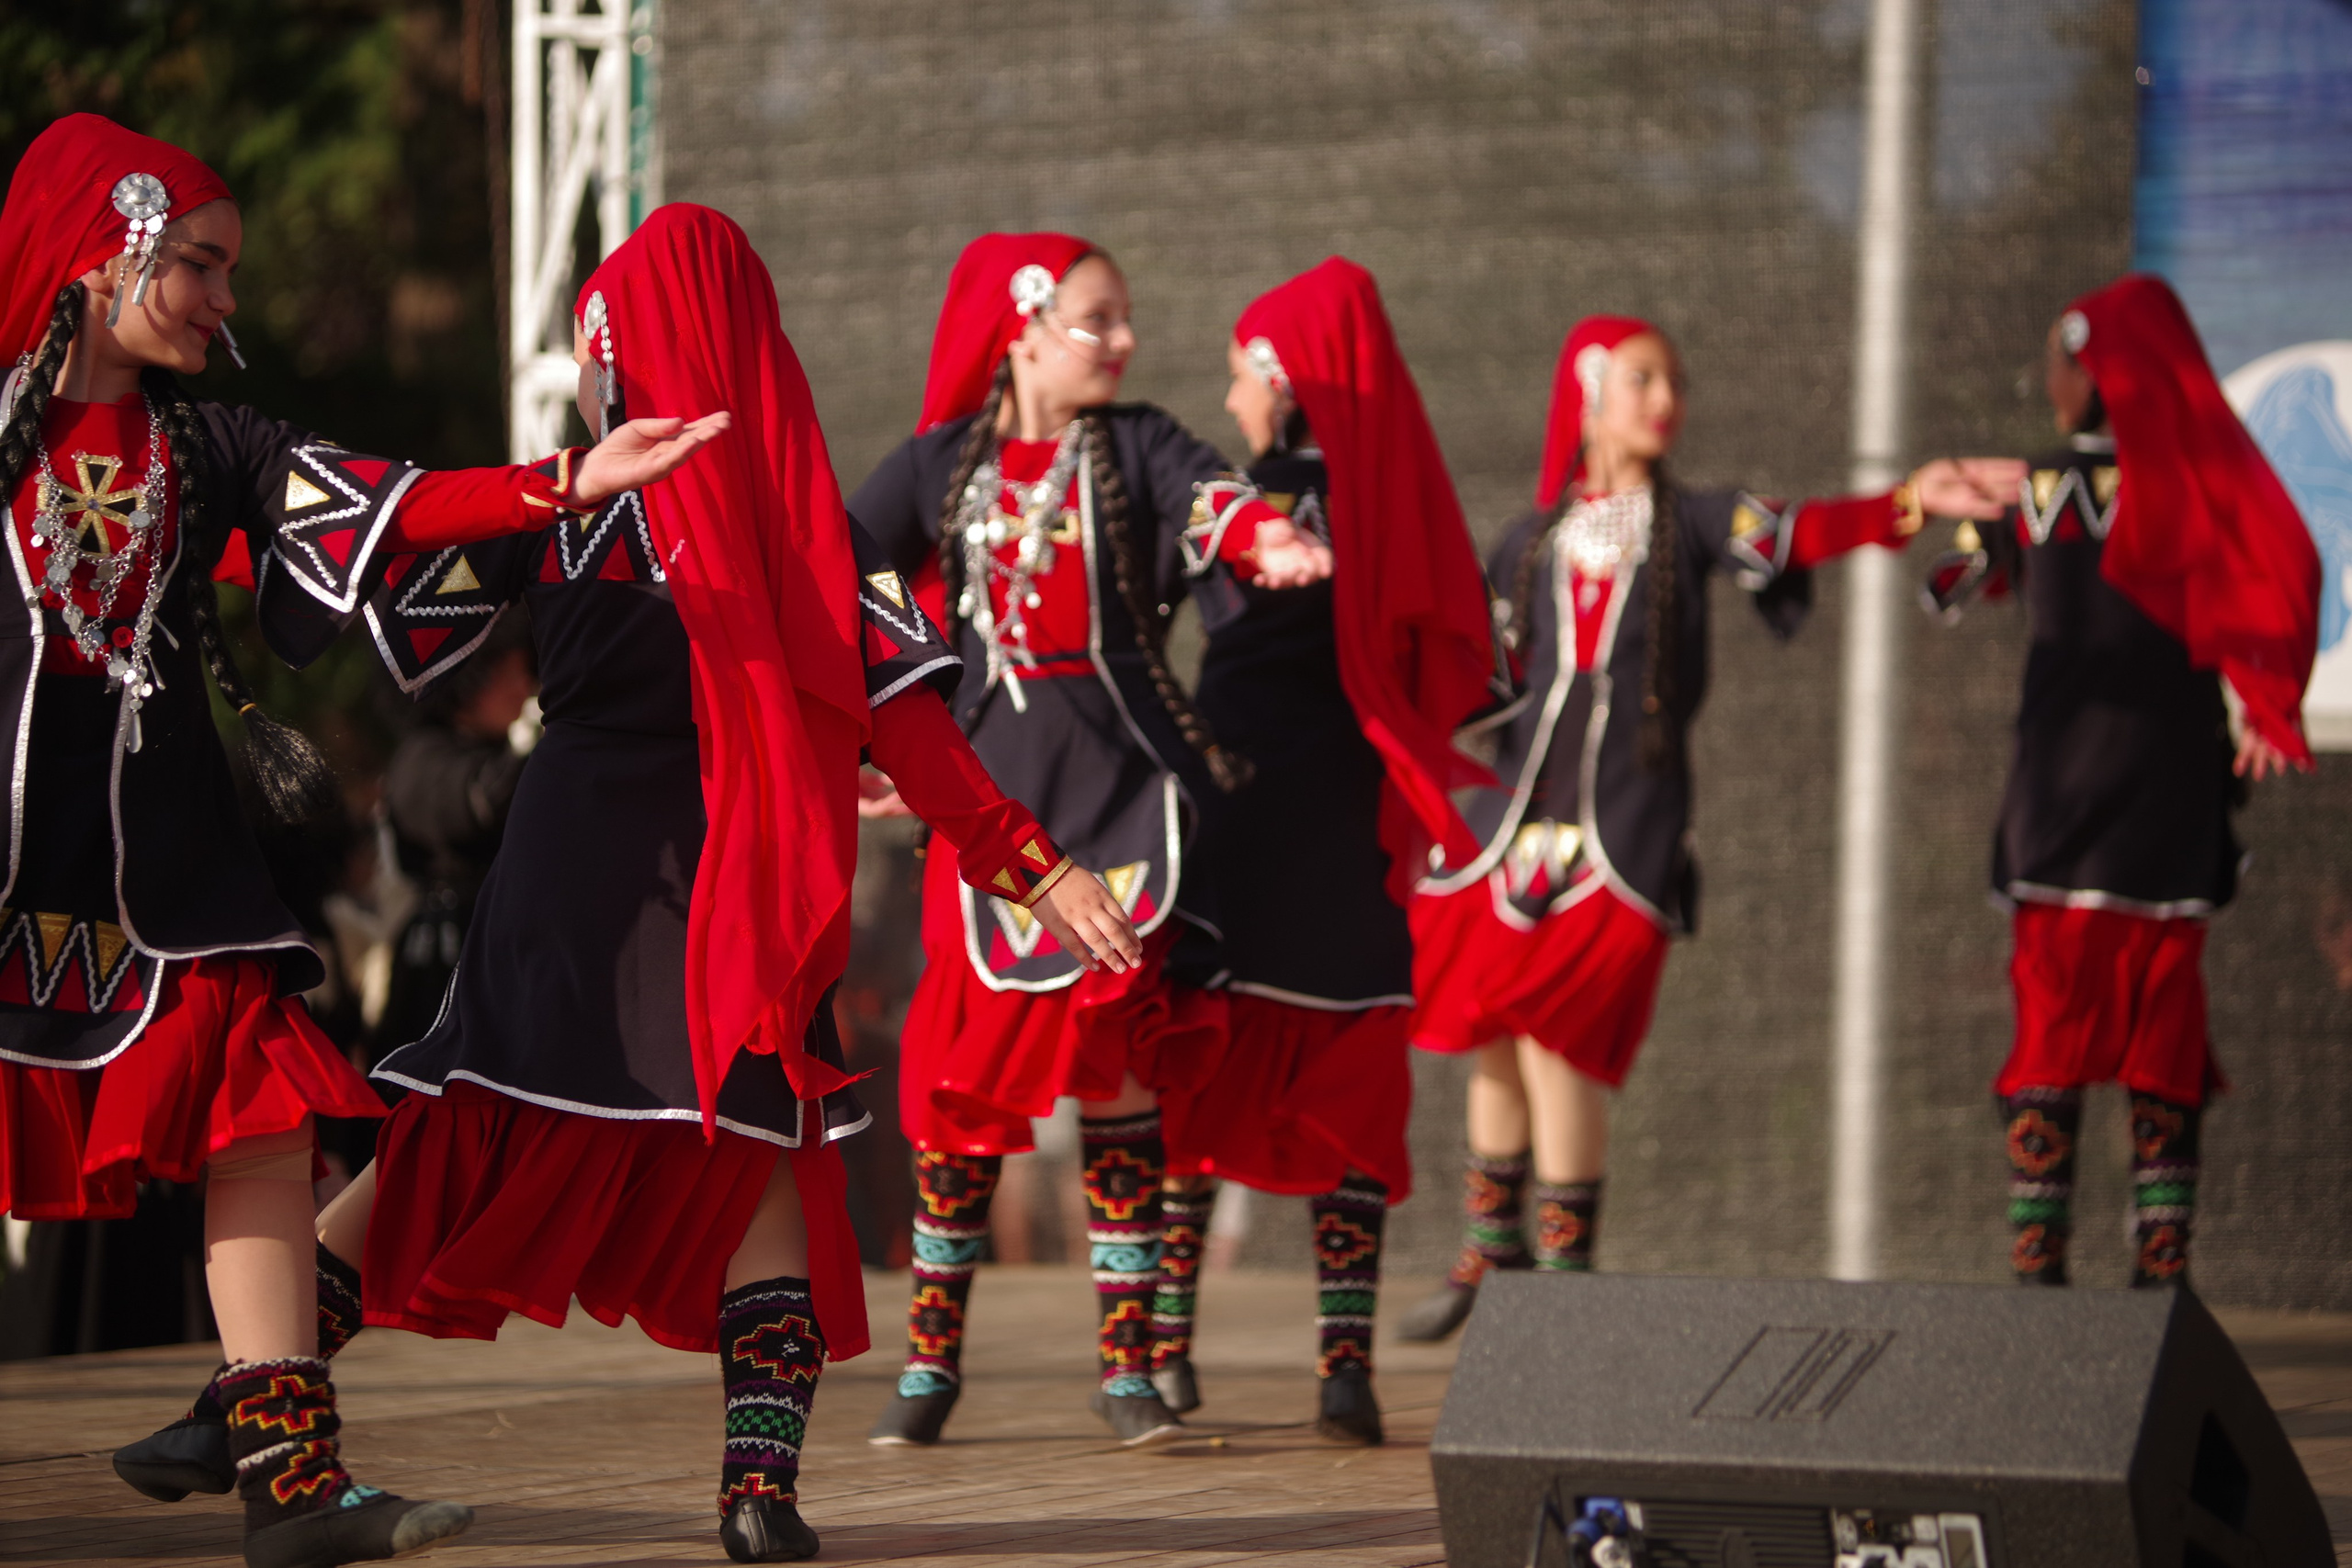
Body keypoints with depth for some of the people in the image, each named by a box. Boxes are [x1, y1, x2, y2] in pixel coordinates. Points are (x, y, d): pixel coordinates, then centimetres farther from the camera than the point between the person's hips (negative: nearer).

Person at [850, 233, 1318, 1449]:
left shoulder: (1136, 446, 3)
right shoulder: (941, 465, 5)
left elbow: (1207, 496, -17)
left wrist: (1269, 541, -38)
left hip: (1123, 786, 0)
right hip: (991, 787, 1)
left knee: (1117, 1065, -1)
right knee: (964, 1068, 2)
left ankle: (1126, 1361, 5)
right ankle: (931, 1353, 14)